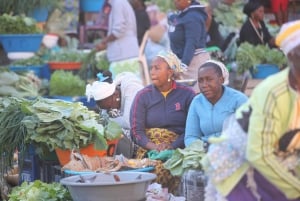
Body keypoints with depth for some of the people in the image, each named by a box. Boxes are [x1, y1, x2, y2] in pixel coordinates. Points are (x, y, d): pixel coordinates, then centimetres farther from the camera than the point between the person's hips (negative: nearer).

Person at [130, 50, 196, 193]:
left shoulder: (187, 95, 5)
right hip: (148, 149, 1)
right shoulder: (143, 96, 9)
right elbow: (136, 130, 1)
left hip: (177, 148, -1)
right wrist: (153, 147, -17)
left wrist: (172, 146, -18)